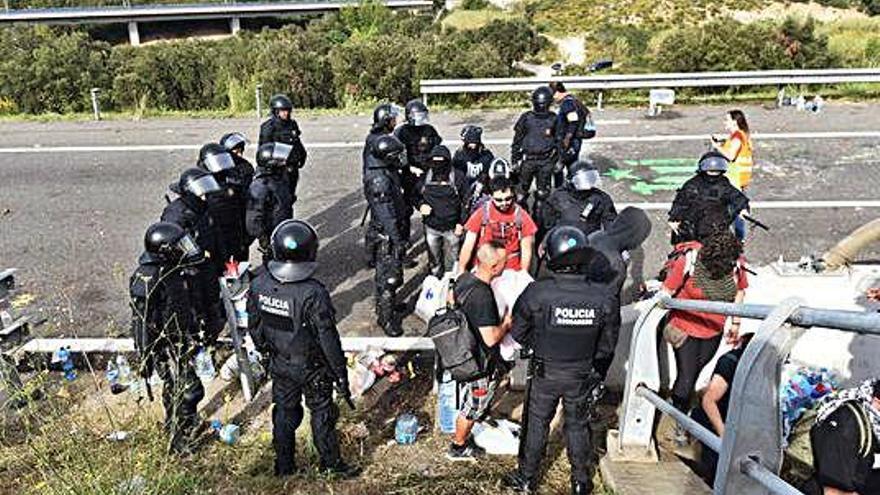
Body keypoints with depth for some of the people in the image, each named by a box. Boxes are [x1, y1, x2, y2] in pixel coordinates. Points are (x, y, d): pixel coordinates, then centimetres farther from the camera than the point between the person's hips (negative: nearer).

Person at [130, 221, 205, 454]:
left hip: (182, 339, 8)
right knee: (189, 391, -5)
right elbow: (141, 323, -22)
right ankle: (179, 440, 12)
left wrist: (194, 332, 23)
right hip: (164, 346, -8)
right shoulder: (146, 281, -29)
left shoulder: (174, 268, -2)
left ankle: (173, 424, 47)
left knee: (175, 386, 26)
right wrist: (144, 358, -16)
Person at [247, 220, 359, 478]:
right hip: (312, 368, -4)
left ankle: (283, 465, 38)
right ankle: (331, 463, 34)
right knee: (321, 413, 16)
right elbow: (328, 340, -24)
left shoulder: (259, 283, -14)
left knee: (284, 412, 22)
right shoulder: (313, 293, -31)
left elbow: (254, 326, 1)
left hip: (279, 364, 5)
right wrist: (341, 375, -12)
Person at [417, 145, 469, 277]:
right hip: (431, 227, 3)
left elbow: (466, 202, -4)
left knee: (451, 260, 9)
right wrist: (420, 205, -8)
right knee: (434, 258, 17)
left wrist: (461, 223, -8)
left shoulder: (458, 177, -8)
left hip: (451, 227, -2)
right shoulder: (425, 178, -1)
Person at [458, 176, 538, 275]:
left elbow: (526, 249, 1)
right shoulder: (482, 213, -5)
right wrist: (461, 271, -7)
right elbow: (468, 245, -3)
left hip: (512, 272, 0)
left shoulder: (521, 215, -4)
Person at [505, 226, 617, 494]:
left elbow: (518, 333, -11)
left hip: (544, 373, -1)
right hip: (581, 376, 2)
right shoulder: (602, 297, -19)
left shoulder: (537, 292, -25)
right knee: (578, 426, 22)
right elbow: (606, 346, -6)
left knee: (537, 423, 19)